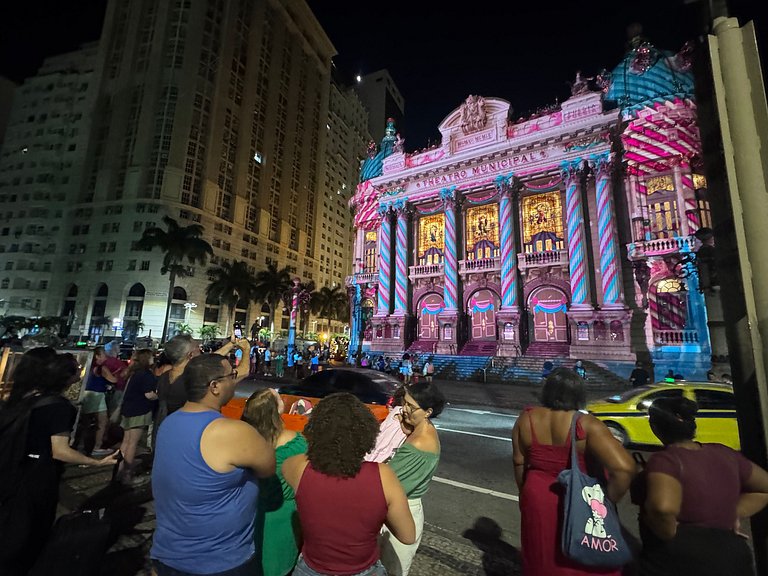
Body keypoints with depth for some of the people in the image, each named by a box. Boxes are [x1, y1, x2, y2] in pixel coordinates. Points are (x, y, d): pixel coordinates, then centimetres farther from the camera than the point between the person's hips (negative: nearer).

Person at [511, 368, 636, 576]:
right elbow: (624, 467, -29)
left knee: (541, 559, 23)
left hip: (537, 500, 3)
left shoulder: (526, 419, -10)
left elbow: (519, 461, -1)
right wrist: (608, 500, -13)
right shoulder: (586, 425, -22)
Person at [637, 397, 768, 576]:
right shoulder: (724, 454, 1)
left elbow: (662, 507, -38)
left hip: (677, 562, -6)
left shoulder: (664, 460, -23)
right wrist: (733, 514, 6)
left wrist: (669, 537, -18)